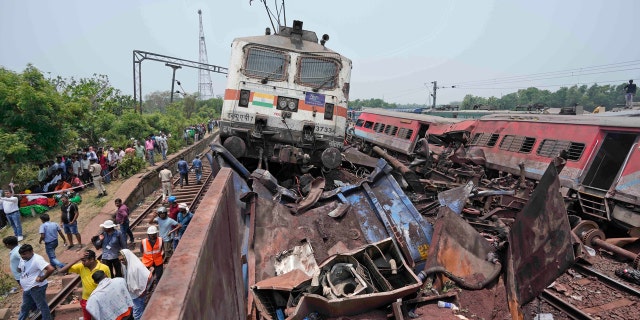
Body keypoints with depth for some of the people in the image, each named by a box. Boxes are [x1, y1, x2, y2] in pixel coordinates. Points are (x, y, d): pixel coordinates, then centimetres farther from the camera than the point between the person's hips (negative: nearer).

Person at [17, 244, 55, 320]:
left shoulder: (37, 259, -26)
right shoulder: (23, 260, 3)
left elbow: (51, 269, -37)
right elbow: (19, 269, 24)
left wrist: (42, 278, -25)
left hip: (36, 288, -9)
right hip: (27, 289, 9)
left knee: (42, 306, 5)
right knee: (24, 307, 27)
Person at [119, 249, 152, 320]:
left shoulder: (137, 266, -30)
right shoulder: (126, 265, -5)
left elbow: (149, 276, -30)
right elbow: (126, 279, 10)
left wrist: (143, 290, -18)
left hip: (138, 294, -7)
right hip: (132, 293, 7)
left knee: (137, 314, 8)